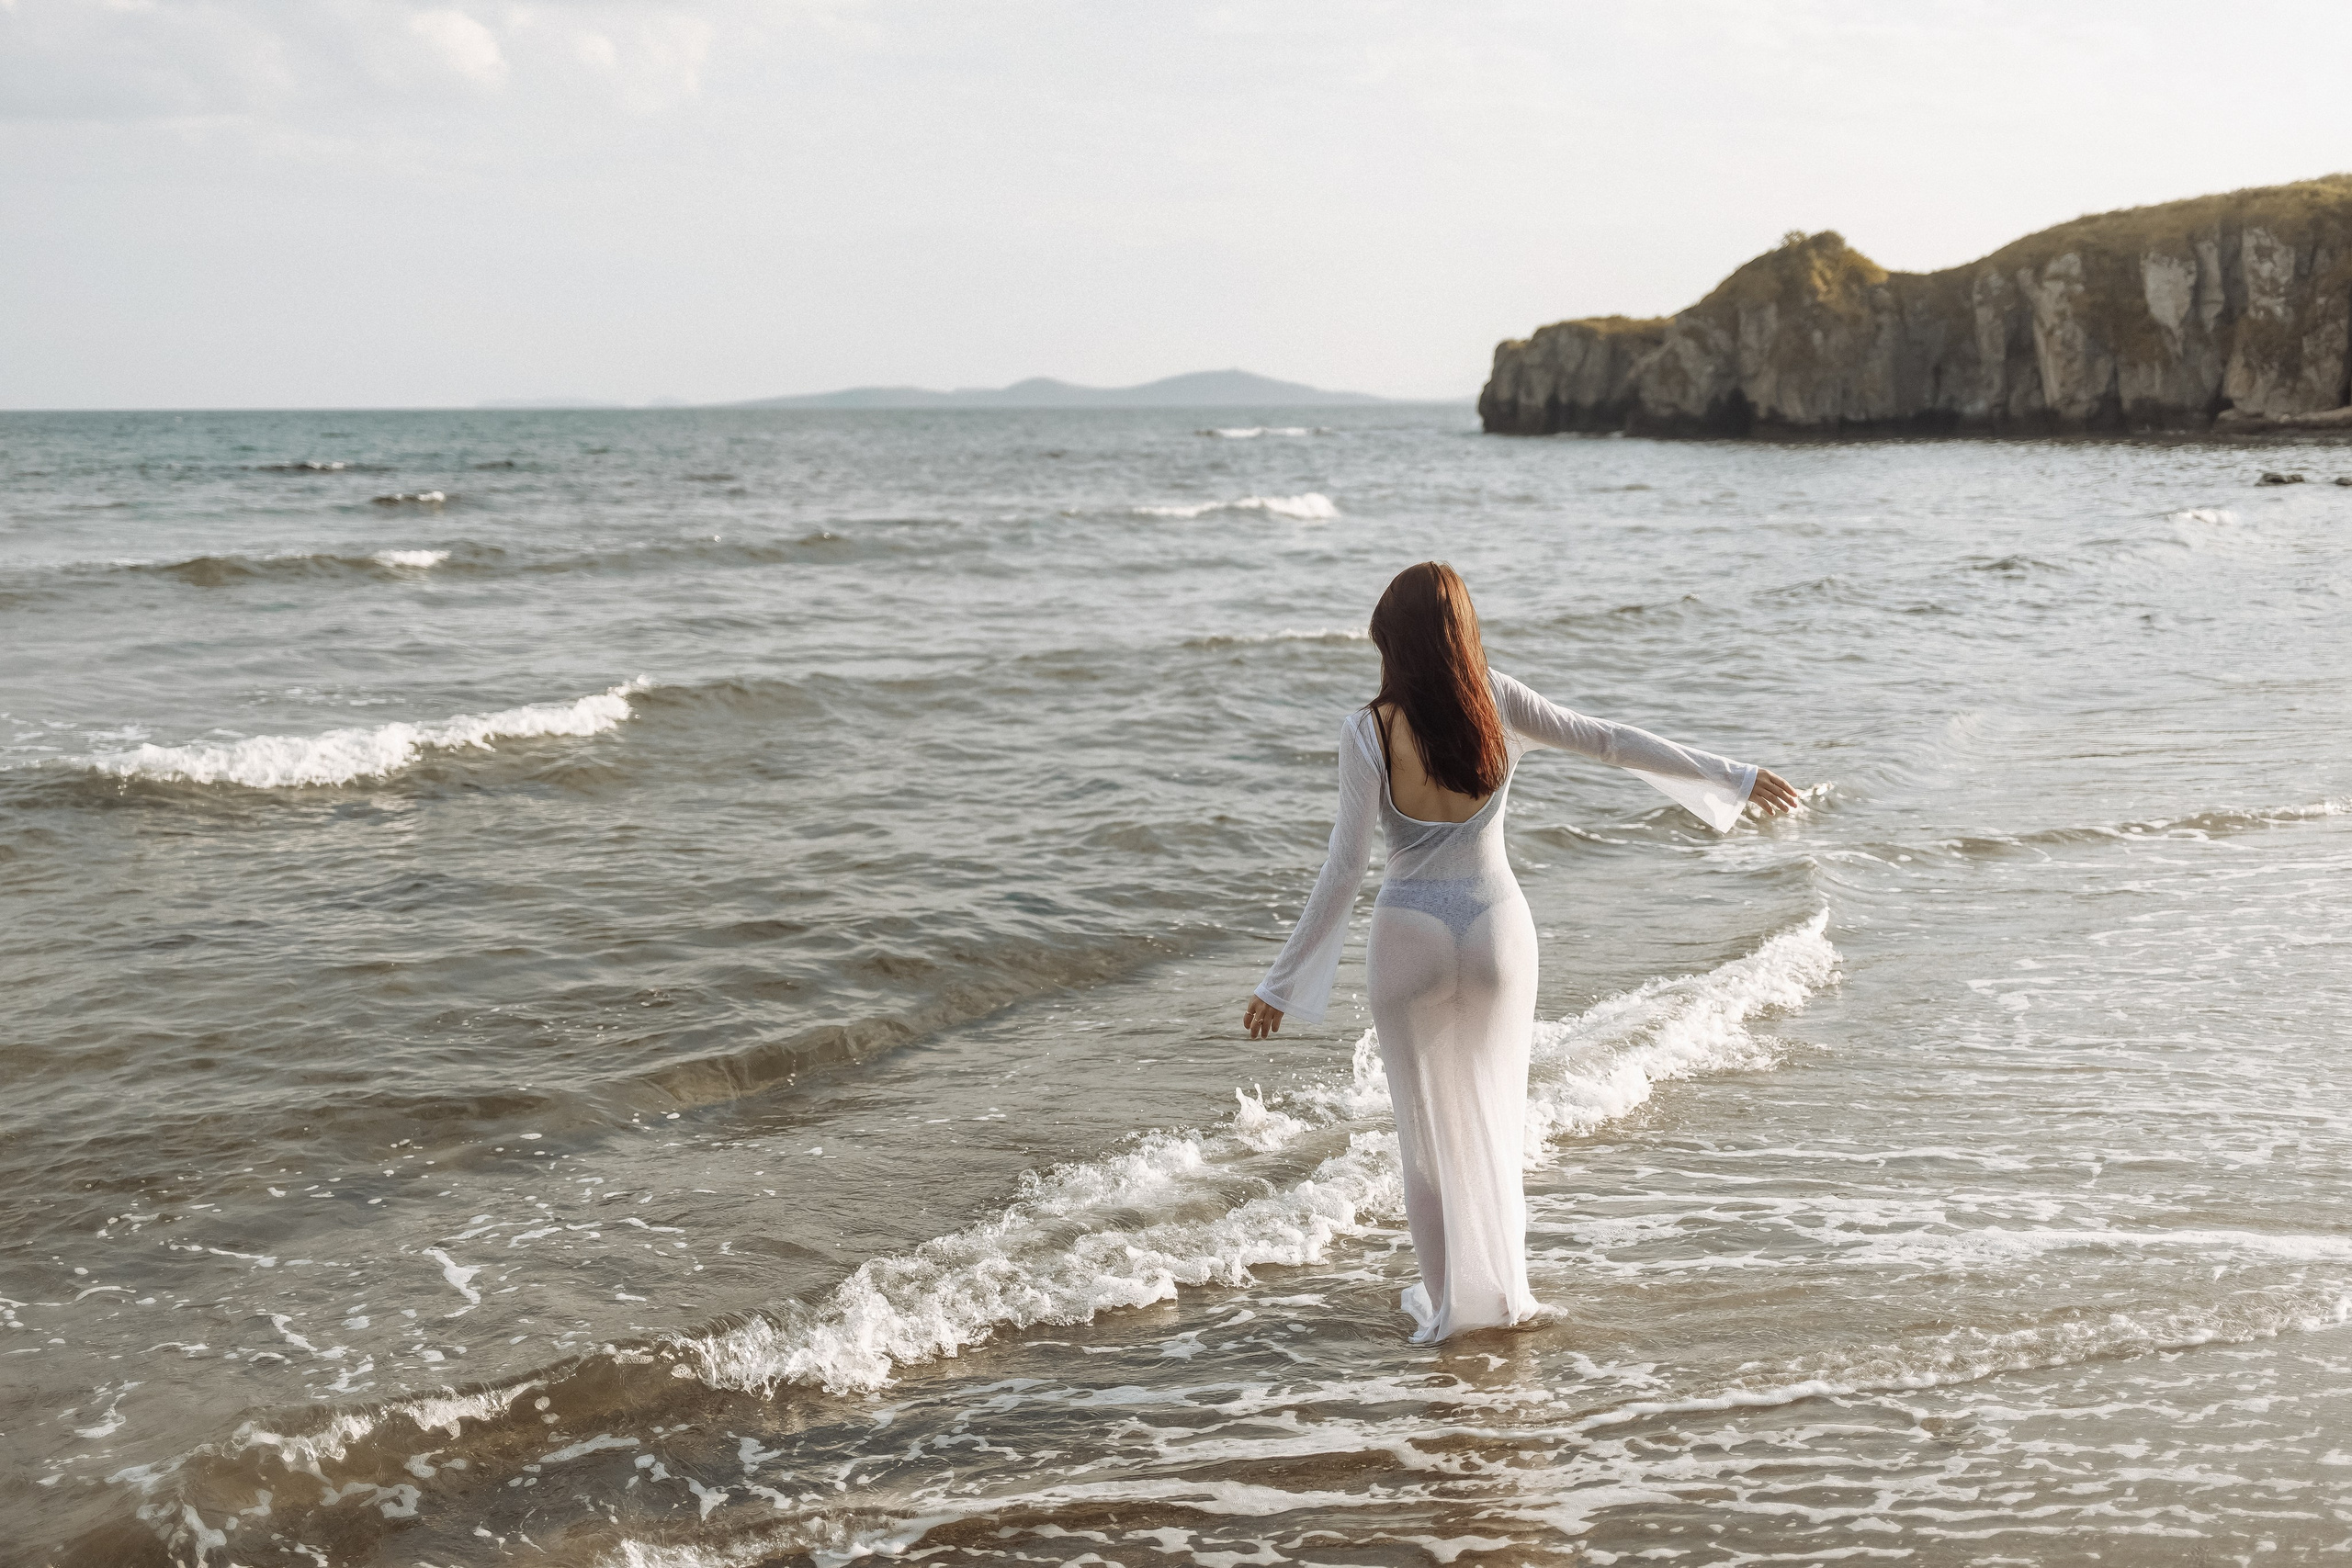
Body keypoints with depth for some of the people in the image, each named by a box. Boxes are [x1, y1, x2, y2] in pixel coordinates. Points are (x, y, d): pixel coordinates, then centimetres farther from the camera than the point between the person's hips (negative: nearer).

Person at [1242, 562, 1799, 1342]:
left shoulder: (1369, 731, -16)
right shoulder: (1495, 702, -10)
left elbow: (1343, 870, -16)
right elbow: (1611, 741, -5)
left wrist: (1281, 983, -9)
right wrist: (1733, 776, 5)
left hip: (1410, 934, -2)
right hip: (1496, 924, 2)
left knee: (1427, 1116, 14)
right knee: (1495, 1105, 21)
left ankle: (1447, 1299, 24)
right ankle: (1502, 1284, 30)